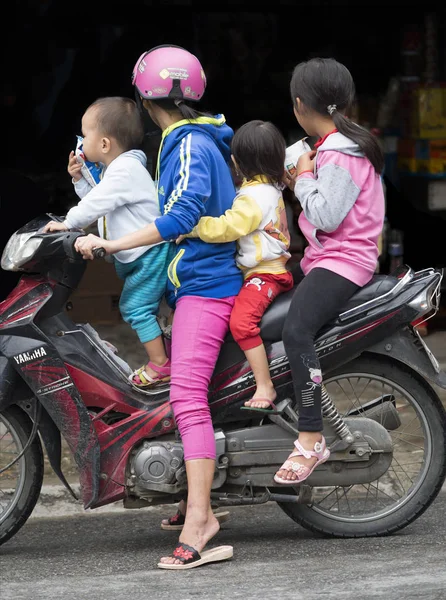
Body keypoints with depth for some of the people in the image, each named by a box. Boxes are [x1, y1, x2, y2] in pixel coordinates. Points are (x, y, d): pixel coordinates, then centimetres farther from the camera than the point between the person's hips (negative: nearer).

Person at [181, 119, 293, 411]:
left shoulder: (255, 196, -19)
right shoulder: (271, 188, 14)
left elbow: (225, 227, -30)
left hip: (264, 274, -12)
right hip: (270, 269, 12)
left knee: (241, 321, -29)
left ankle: (265, 387, -29)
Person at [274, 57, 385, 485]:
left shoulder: (339, 154, -15)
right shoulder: (344, 144, 16)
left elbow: (327, 217, -23)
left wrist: (306, 177, -10)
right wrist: (300, 186, 4)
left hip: (344, 260, -12)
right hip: (321, 258, 12)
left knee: (296, 329, -32)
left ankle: (311, 440, -35)